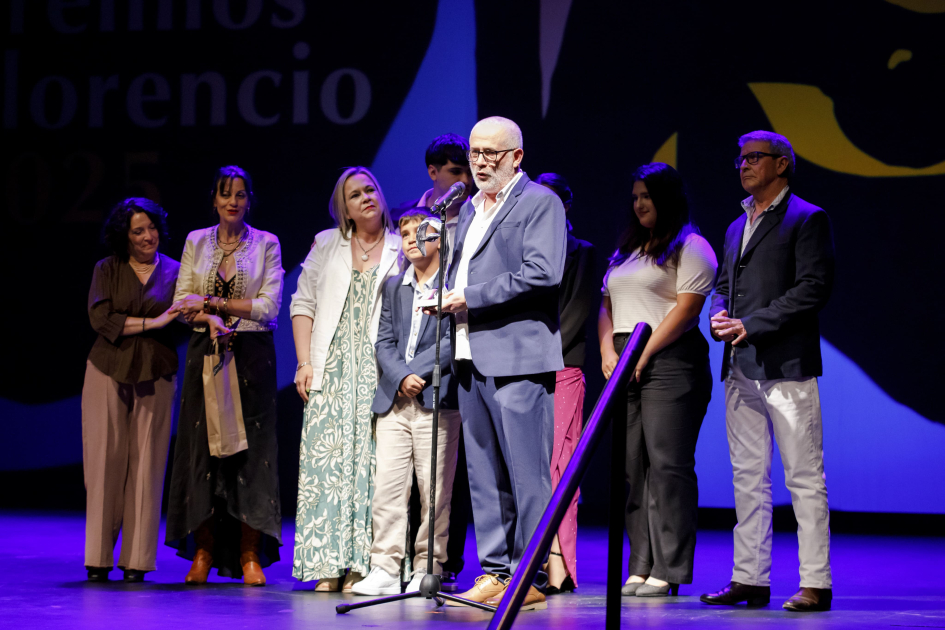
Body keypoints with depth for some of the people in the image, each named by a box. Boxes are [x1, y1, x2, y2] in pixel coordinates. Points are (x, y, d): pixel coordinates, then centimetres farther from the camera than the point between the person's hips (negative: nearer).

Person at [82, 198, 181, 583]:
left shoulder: (174, 272, 9)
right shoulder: (107, 270, 7)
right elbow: (100, 318, -5)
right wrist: (152, 323, -12)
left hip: (155, 376, 0)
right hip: (108, 373, 0)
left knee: (147, 465, -3)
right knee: (105, 462, -3)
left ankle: (137, 559, 1)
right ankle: (99, 557, 2)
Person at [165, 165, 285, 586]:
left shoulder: (267, 244, 4)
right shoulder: (196, 241, 11)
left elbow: (268, 307, -5)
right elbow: (183, 301, 5)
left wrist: (211, 303, -8)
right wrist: (212, 320, -15)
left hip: (252, 354, -2)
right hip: (206, 352, 2)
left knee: (250, 447, -5)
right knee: (202, 446, -2)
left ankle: (249, 555, -4)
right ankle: (204, 551, 2)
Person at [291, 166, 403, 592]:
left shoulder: (401, 250, 8)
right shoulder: (326, 246, 15)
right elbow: (303, 305, 13)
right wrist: (304, 362, 2)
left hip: (380, 374, -2)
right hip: (331, 370, 2)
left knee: (369, 458, -8)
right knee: (326, 457, -6)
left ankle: (362, 564, -6)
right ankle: (328, 564, -4)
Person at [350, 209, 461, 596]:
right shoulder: (393, 286, 17)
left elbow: (451, 341, -7)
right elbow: (384, 341, 10)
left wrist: (416, 372, -12)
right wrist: (401, 378, -7)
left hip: (436, 399, -4)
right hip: (393, 401, 4)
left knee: (434, 489, -2)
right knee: (386, 484, -2)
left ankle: (428, 570, 6)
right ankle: (385, 570, 0)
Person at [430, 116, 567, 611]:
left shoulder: (539, 202, -2)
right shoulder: (469, 208, 23)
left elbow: (542, 274, -15)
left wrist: (472, 297, -13)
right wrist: (448, 300, 8)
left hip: (517, 358, -8)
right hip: (472, 357, 8)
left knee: (526, 472, -7)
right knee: (483, 474, 8)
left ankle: (530, 579, -3)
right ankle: (495, 572, 14)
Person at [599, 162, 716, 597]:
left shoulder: (690, 247, 0)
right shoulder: (626, 249, 23)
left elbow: (687, 308, -10)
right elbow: (608, 306, 21)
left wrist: (644, 354, -14)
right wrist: (608, 352, 3)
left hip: (669, 362, -7)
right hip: (624, 367, 7)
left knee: (668, 466, -10)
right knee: (632, 468, 4)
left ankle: (668, 572, -9)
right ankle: (640, 568, 7)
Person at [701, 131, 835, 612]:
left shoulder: (807, 219, -3)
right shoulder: (737, 226, 21)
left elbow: (813, 288, -12)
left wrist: (751, 325, -16)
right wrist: (719, 315, 1)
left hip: (787, 365, -8)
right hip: (740, 368, 8)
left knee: (805, 478, -4)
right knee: (748, 477, 9)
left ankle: (816, 584, -1)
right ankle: (749, 579, 14)